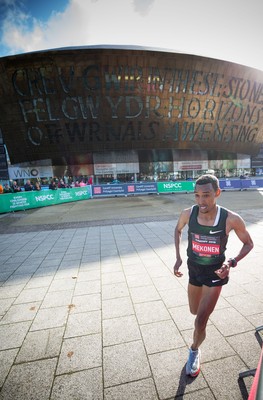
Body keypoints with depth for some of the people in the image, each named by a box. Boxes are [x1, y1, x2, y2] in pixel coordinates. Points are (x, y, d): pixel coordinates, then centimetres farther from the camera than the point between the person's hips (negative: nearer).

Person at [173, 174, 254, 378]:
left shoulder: (231, 219, -25)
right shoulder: (188, 213, -20)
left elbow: (249, 243, -6)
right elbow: (178, 230, 3)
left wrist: (231, 262, -22)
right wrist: (178, 257, -4)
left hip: (215, 272, -3)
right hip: (194, 269, 3)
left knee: (200, 322, -2)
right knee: (194, 311, 24)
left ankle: (195, 351, 32)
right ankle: (208, 303, 60)